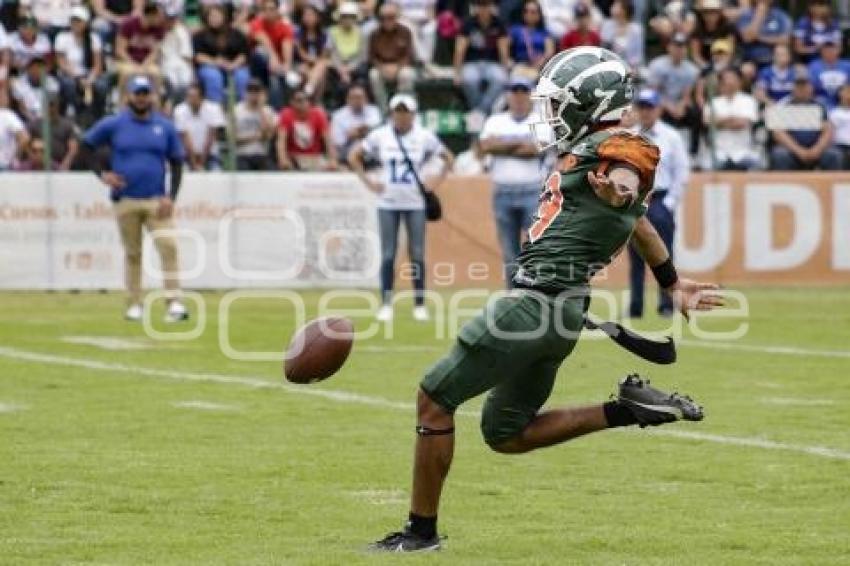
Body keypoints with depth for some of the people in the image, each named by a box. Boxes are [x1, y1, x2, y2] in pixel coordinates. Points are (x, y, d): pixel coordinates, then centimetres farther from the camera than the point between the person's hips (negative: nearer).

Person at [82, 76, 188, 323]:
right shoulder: (113, 124, 2)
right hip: (126, 200, 0)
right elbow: (86, 145, 10)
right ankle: (134, 305, 15)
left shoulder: (165, 126, 7)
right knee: (132, 253, 6)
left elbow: (176, 163, 9)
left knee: (168, 246, -16)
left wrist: (171, 197, -3)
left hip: (156, 201, 0)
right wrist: (102, 172, -3)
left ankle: (174, 303, -18)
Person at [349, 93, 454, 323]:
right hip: (387, 203, 0)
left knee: (417, 254, 1)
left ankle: (420, 305, 8)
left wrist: (437, 181, 0)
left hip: (415, 203, 0)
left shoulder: (424, 137, 0)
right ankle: (386, 305, 3)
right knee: (388, 255, -1)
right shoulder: (379, 136, 0)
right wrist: (368, 182, 1)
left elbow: (448, 158, 11)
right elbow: (354, 156, 8)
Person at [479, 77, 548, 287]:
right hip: (503, 192, 3)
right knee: (510, 253, 5)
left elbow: (540, 148, -13)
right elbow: (485, 145, -6)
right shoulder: (495, 122, 13)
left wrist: (501, 147, -5)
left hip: (533, 192, -3)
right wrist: (521, 144, -7)